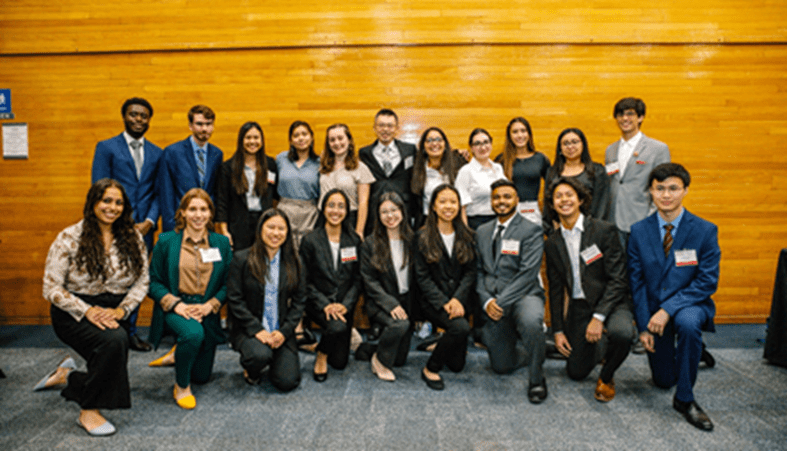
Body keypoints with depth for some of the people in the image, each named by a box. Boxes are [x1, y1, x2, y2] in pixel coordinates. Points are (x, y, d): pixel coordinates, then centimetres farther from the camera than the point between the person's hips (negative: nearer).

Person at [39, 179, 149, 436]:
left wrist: (122, 310, -15)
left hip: (115, 312, 5)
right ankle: (88, 412, -17)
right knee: (114, 340, -33)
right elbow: (51, 288, -10)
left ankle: (66, 375, 31)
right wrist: (88, 311, -22)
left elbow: (142, 282, 1)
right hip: (74, 314, -4)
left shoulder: (133, 238, 1)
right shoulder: (69, 238, -8)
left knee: (112, 374, -3)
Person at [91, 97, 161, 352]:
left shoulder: (157, 153, 13)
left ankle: (130, 332, 19)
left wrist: (149, 222, -5)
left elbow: (158, 193, 10)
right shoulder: (106, 148, 4)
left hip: (143, 229, 3)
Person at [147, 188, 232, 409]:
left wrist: (210, 305, -13)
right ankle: (181, 386, -9)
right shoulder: (166, 241, -1)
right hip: (174, 308, -3)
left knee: (202, 376, 8)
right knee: (193, 334, -37)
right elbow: (153, 282, -2)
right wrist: (176, 304, -17)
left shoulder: (221, 243, 3)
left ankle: (176, 355, 43)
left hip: (206, 310, 3)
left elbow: (228, 283, 2)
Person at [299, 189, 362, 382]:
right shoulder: (311, 241, -5)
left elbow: (358, 279, 3)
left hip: (345, 305, 3)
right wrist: (325, 305, -17)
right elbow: (305, 281, -5)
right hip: (318, 302, -3)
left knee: (340, 362, 1)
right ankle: (321, 356, -2)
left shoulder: (354, 240, 3)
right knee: (337, 327, -35)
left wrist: (345, 304, -12)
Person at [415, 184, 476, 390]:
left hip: (459, 301, 4)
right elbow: (422, 277, -7)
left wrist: (458, 299, -15)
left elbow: (471, 272, 1)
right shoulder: (423, 237, -2)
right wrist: (444, 303, -17)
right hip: (432, 302, -4)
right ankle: (430, 369, -11)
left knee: (457, 364, 2)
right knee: (461, 327, -33)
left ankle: (439, 344, 36)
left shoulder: (466, 236, 7)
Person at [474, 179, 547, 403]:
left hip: (523, 295, -4)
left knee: (530, 322, -40)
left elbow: (528, 274, -13)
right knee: (501, 367, 5)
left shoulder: (531, 230, -4)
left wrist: (501, 302, -19)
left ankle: (536, 378, -14)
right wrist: (487, 301, -7)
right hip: (493, 303, 5)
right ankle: (535, 353, 38)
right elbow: (479, 271, 10)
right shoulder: (482, 231, 13)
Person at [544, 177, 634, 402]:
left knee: (622, 333, -37)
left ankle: (607, 376, -4)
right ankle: (599, 344, 35)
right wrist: (558, 330, 4)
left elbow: (617, 279, -13)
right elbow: (555, 289, 9)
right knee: (576, 372, 2)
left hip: (610, 302, -3)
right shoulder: (552, 243, 4)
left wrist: (599, 317, -22)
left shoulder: (605, 230, -9)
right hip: (579, 307, 4)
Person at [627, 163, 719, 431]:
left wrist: (667, 309, -23)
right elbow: (636, 281, -1)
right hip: (653, 309, 3)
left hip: (689, 305, -2)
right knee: (663, 381, 7)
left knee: (688, 323, -39)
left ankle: (685, 399, -19)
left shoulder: (705, 231, -8)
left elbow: (707, 281, -13)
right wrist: (644, 326, -8)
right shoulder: (639, 231, -2)